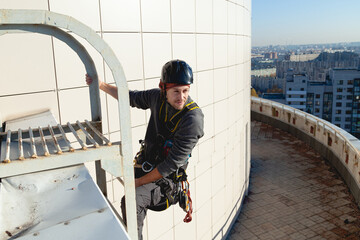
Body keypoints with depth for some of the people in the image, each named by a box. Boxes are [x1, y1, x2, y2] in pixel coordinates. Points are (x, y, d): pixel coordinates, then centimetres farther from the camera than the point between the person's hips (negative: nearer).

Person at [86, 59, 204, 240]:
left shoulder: (193, 120, -25)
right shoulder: (158, 97, -6)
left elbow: (172, 164, -22)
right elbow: (131, 98, 15)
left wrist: (139, 182, -15)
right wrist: (101, 85, 8)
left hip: (166, 179, -7)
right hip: (145, 167, 8)